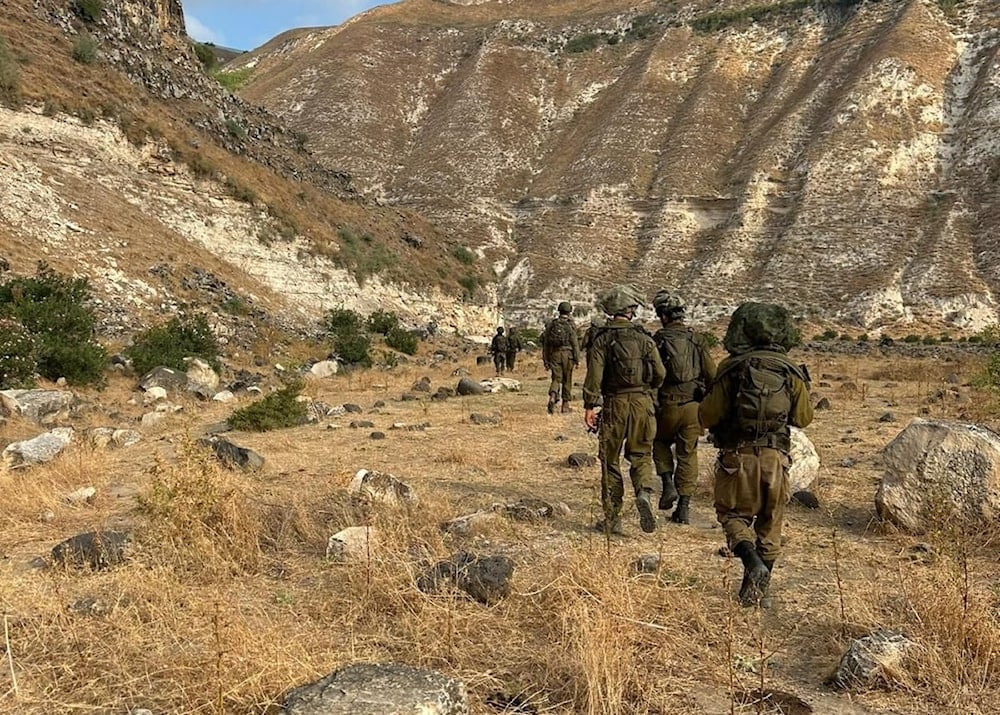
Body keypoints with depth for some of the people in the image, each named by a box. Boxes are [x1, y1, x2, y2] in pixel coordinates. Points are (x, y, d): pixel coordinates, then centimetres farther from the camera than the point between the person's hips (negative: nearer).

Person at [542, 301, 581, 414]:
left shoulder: (551, 323, 6)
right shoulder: (570, 324, -4)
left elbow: (545, 342, 8)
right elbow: (575, 342, -9)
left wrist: (545, 359, 13)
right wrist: (577, 359, -5)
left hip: (554, 354, 2)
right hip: (567, 354, -2)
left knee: (556, 378, 5)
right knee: (567, 380, 9)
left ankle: (552, 397, -22)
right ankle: (565, 405, 14)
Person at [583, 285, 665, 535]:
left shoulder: (602, 339, -3)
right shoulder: (644, 338, 3)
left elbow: (594, 374, -11)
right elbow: (659, 374, 3)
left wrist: (589, 406, -10)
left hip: (614, 404, -1)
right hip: (642, 402, 1)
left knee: (610, 461, 9)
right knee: (641, 454, 15)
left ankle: (612, 519, 12)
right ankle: (644, 493, -14)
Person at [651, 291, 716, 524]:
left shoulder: (657, 340, -5)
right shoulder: (697, 340, 3)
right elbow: (711, 374, 3)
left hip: (667, 406, -2)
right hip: (693, 406, 2)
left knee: (661, 442, 25)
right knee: (688, 455, 10)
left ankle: (668, 484, 6)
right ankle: (684, 507, 11)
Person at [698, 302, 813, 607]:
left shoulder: (731, 369, -5)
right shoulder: (791, 372, 1)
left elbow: (707, 417, -5)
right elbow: (804, 418, 12)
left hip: (737, 456, -2)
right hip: (775, 458, 2)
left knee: (733, 514, 14)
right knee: (769, 523, 15)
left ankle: (752, 561, -12)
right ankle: (757, 590, 21)